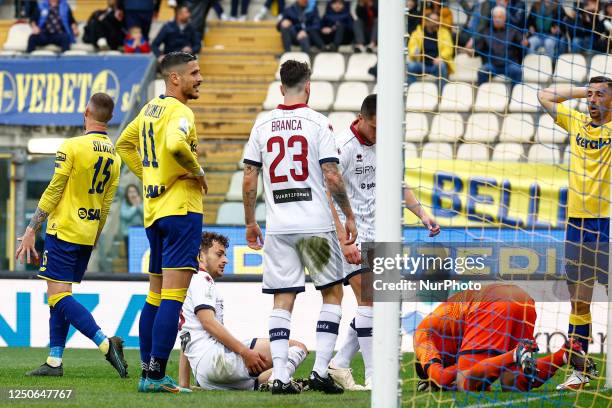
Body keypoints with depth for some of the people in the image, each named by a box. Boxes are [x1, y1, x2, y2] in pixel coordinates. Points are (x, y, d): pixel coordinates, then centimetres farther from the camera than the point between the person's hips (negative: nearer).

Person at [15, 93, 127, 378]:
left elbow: (53, 191, -12)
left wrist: (31, 230, -7)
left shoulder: (72, 147, -13)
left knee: (59, 297, -9)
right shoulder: (114, 157, 8)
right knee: (60, 296, 12)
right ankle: (54, 362, 9)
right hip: (88, 235, 7)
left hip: (64, 231, -7)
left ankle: (105, 343, -23)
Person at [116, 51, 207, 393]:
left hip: (154, 210, 9)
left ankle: (148, 372, 16)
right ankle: (157, 375, -15)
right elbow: (175, 145, -33)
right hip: (181, 209, -9)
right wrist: (198, 170, -17)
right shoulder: (179, 112, -13)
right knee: (173, 296, -10)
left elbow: (125, 143, 27)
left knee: (156, 296, 14)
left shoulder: (151, 108, 14)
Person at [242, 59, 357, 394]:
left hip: (277, 227, 3)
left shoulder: (262, 125, 5)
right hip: (316, 224, -3)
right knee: (332, 293, 10)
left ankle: (280, 376, -3)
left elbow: (249, 180, 5)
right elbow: (332, 177, -9)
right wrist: (349, 215, 2)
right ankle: (320, 371, 1)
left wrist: (250, 222, 16)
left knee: (282, 301, 6)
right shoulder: (317, 122, -6)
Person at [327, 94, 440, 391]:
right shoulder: (343, 147, -15)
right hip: (349, 234, -8)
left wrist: (421, 213, 9)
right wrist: (344, 243, -22)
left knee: (375, 305, 6)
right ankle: (373, 376, -14)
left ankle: (340, 364, 17)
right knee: (368, 300, -14)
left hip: (374, 234, 8)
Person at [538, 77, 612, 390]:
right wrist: (584, 91, 16)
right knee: (578, 302, 7)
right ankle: (579, 371, 13)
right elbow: (545, 96, 23)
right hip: (576, 223, 5)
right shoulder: (577, 123, 13)